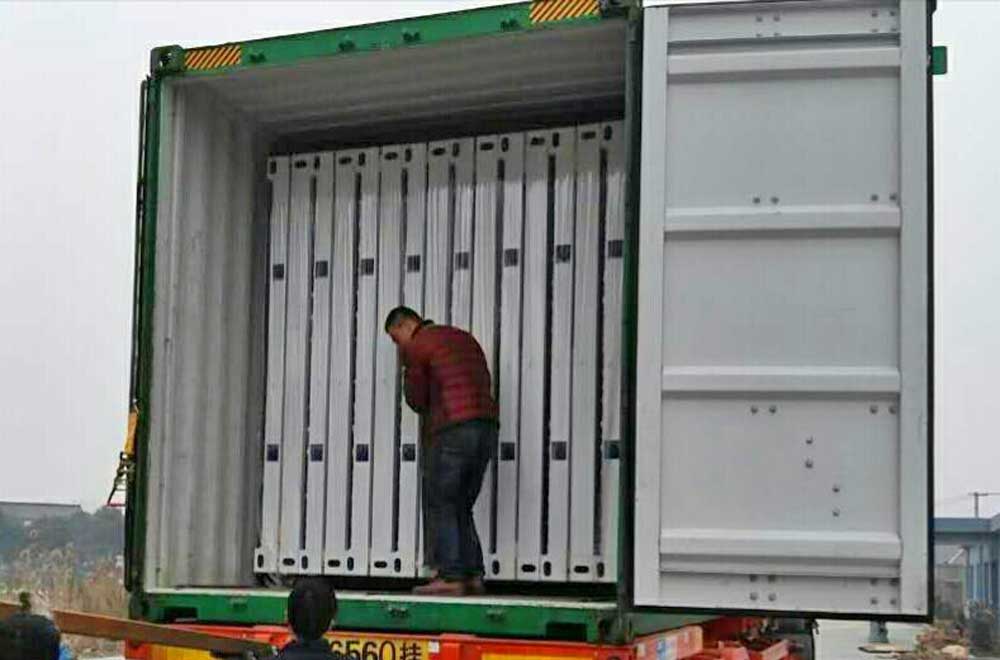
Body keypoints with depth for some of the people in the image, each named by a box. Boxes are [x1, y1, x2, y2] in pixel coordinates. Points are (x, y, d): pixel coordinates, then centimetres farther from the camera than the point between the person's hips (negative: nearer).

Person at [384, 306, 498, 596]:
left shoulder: (416, 345, 1)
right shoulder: (464, 338, 23)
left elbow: (416, 399, 5)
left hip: (453, 430, -7)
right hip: (487, 426, 7)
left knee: (439, 506, 0)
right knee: (461, 507, 14)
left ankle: (450, 577, -6)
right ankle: (473, 575, 9)